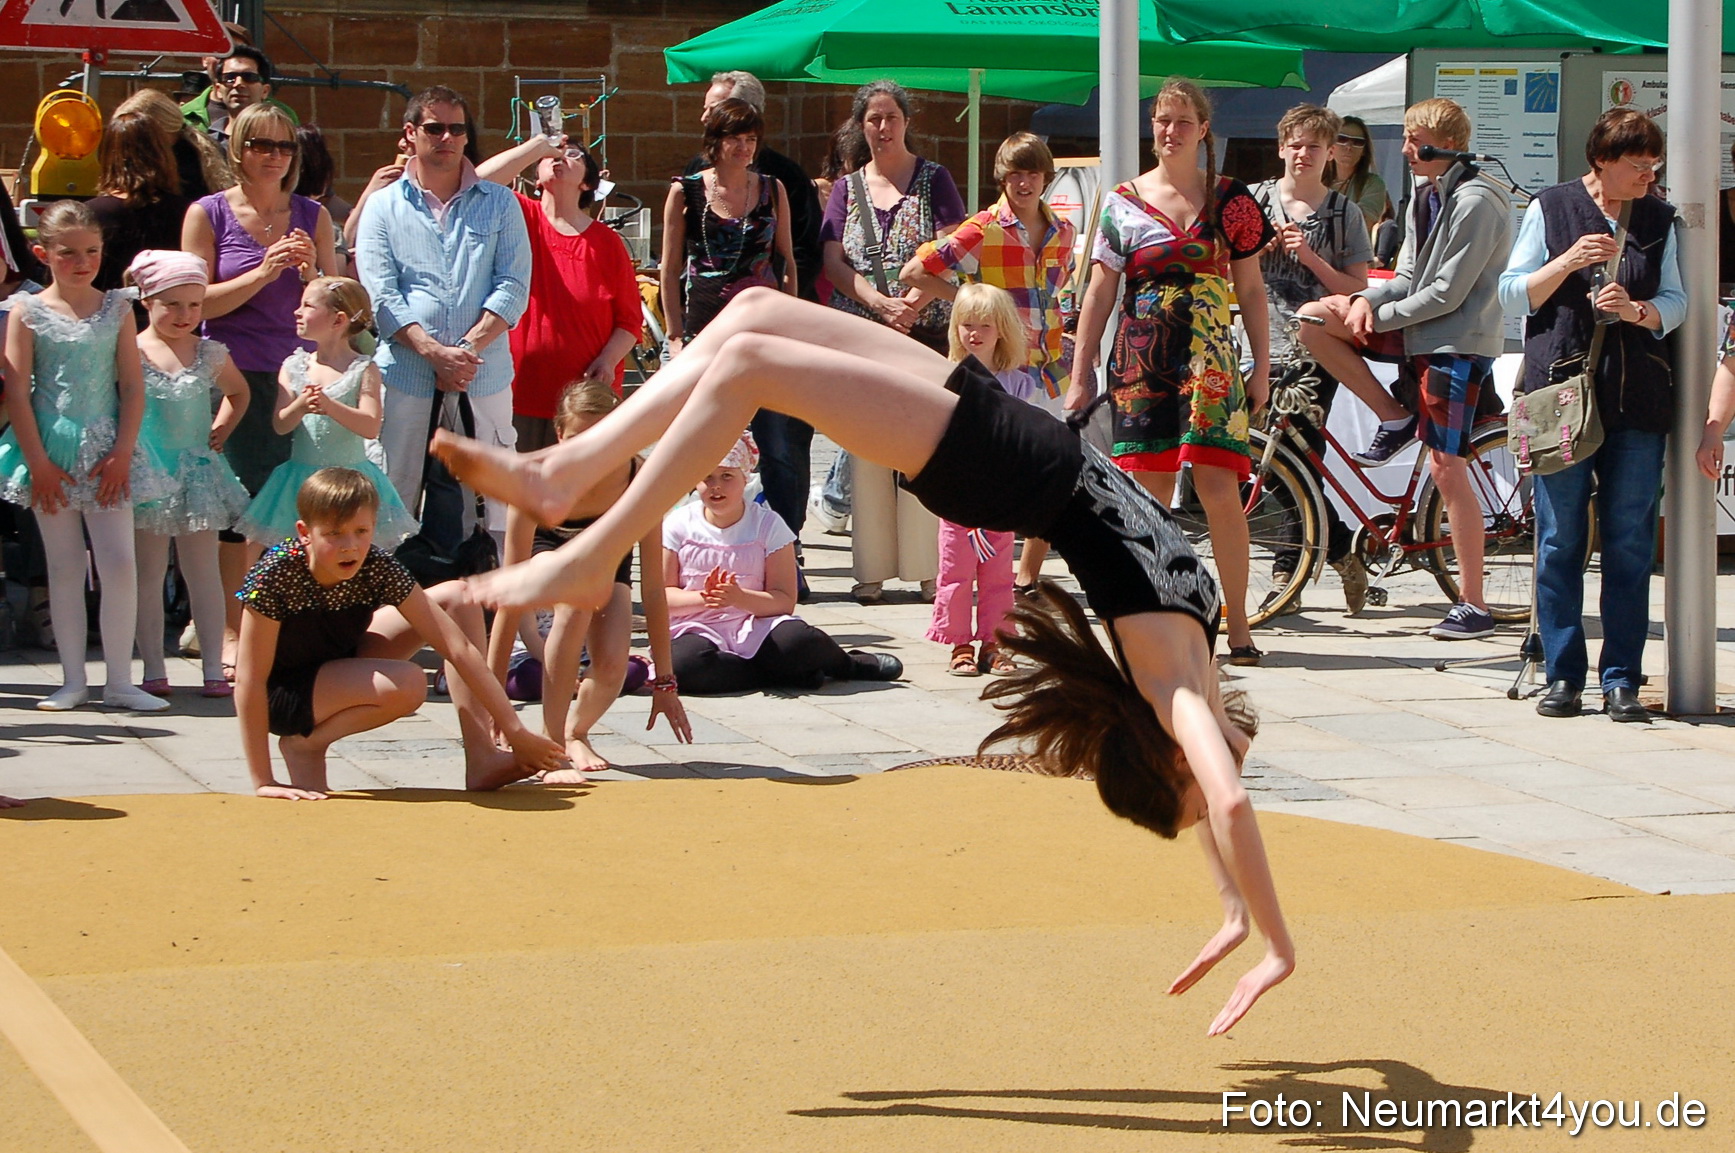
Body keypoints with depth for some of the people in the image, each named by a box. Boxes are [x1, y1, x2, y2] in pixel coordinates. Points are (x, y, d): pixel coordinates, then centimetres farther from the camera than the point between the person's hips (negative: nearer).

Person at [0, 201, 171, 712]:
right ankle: (73, 680, 11)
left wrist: (122, 453, -7)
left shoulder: (116, 308, 4)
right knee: (64, 566, 5)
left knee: (120, 565, -5)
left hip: (106, 451, 1)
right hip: (49, 451, -1)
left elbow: (132, 386, 2)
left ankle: (120, 680, 3)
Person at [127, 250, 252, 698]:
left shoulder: (210, 355, 5)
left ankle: (214, 666, 7)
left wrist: (220, 431, 12)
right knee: (148, 572, 3)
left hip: (198, 472, 2)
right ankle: (153, 669, 7)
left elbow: (238, 392, 24)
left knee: (203, 571, 4)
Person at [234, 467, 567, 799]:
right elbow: (250, 680, -29)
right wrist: (263, 782, -31)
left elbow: (458, 647, -19)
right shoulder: (275, 575, -32)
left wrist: (516, 732, -21)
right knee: (406, 685, -31)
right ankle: (305, 743, -7)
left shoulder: (377, 569, -20)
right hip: (281, 697, -6)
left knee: (457, 597, -3)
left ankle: (482, 757, -8)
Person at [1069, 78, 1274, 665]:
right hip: (1141, 357, 1)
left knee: (1218, 489, -10)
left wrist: (1261, 367, 4)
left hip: (1209, 357, -1)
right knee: (1149, 495, 0)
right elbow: (1099, 292, 10)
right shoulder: (1124, 202, 8)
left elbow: (1251, 289, 9)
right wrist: (1081, 374, 7)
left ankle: (1238, 622, -5)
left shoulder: (1230, 199, 7)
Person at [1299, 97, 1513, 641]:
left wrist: (1379, 316, -12)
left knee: (1446, 467, -10)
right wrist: (1367, 299, -6)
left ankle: (1474, 605, -5)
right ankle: (1393, 418, 6)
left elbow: (1446, 293, -19)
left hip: (1457, 343, -9)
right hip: (1417, 331, 9)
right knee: (1315, 318, -2)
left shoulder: (1476, 203, -16)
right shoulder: (1425, 193, 13)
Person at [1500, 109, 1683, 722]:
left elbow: (1676, 302, 8)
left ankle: (1621, 678, 4)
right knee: (1560, 539, -1)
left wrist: (1637, 310, -13)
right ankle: (1563, 675, 5)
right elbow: (1513, 293, 4)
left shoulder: (1659, 219, 12)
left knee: (1630, 543, -1)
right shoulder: (1550, 209, 6)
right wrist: (1567, 262, -11)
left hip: (1636, 398, 2)